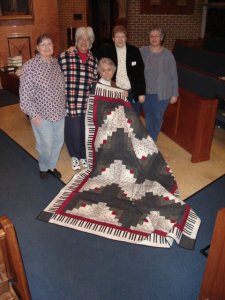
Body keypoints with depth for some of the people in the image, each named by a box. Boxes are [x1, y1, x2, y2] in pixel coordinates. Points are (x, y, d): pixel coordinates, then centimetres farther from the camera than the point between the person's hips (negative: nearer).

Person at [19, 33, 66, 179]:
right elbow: (25, 93, -15)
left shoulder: (57, 62, 2)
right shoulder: (30, 66, -15)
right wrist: (33, 114, -16)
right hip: (42, 114, -5)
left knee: (59, 141, 16)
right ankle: (44, 168, 35)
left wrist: (64, 106, 13)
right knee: (46, 145, 6)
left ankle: (52, 166, 39)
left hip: (59, 112, 6)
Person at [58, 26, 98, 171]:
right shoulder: (65, 56, -5)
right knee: (73, 132, 6)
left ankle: (83, 155, 38)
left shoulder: (94, 60, 7)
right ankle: (74, 156, 32)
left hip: (87, 104, 3)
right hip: (70, 103, -3)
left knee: (85, 131, 14)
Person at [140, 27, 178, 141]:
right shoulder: (142, 51, -4)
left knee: (157, 117, 7)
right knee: (148, 117, 15)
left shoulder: (167, 54, -7)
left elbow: (173, 75, -3)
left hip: (162, 93, -2)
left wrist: (174, 94, -2)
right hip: (145, 92, 2)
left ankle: (152, 140, 26)